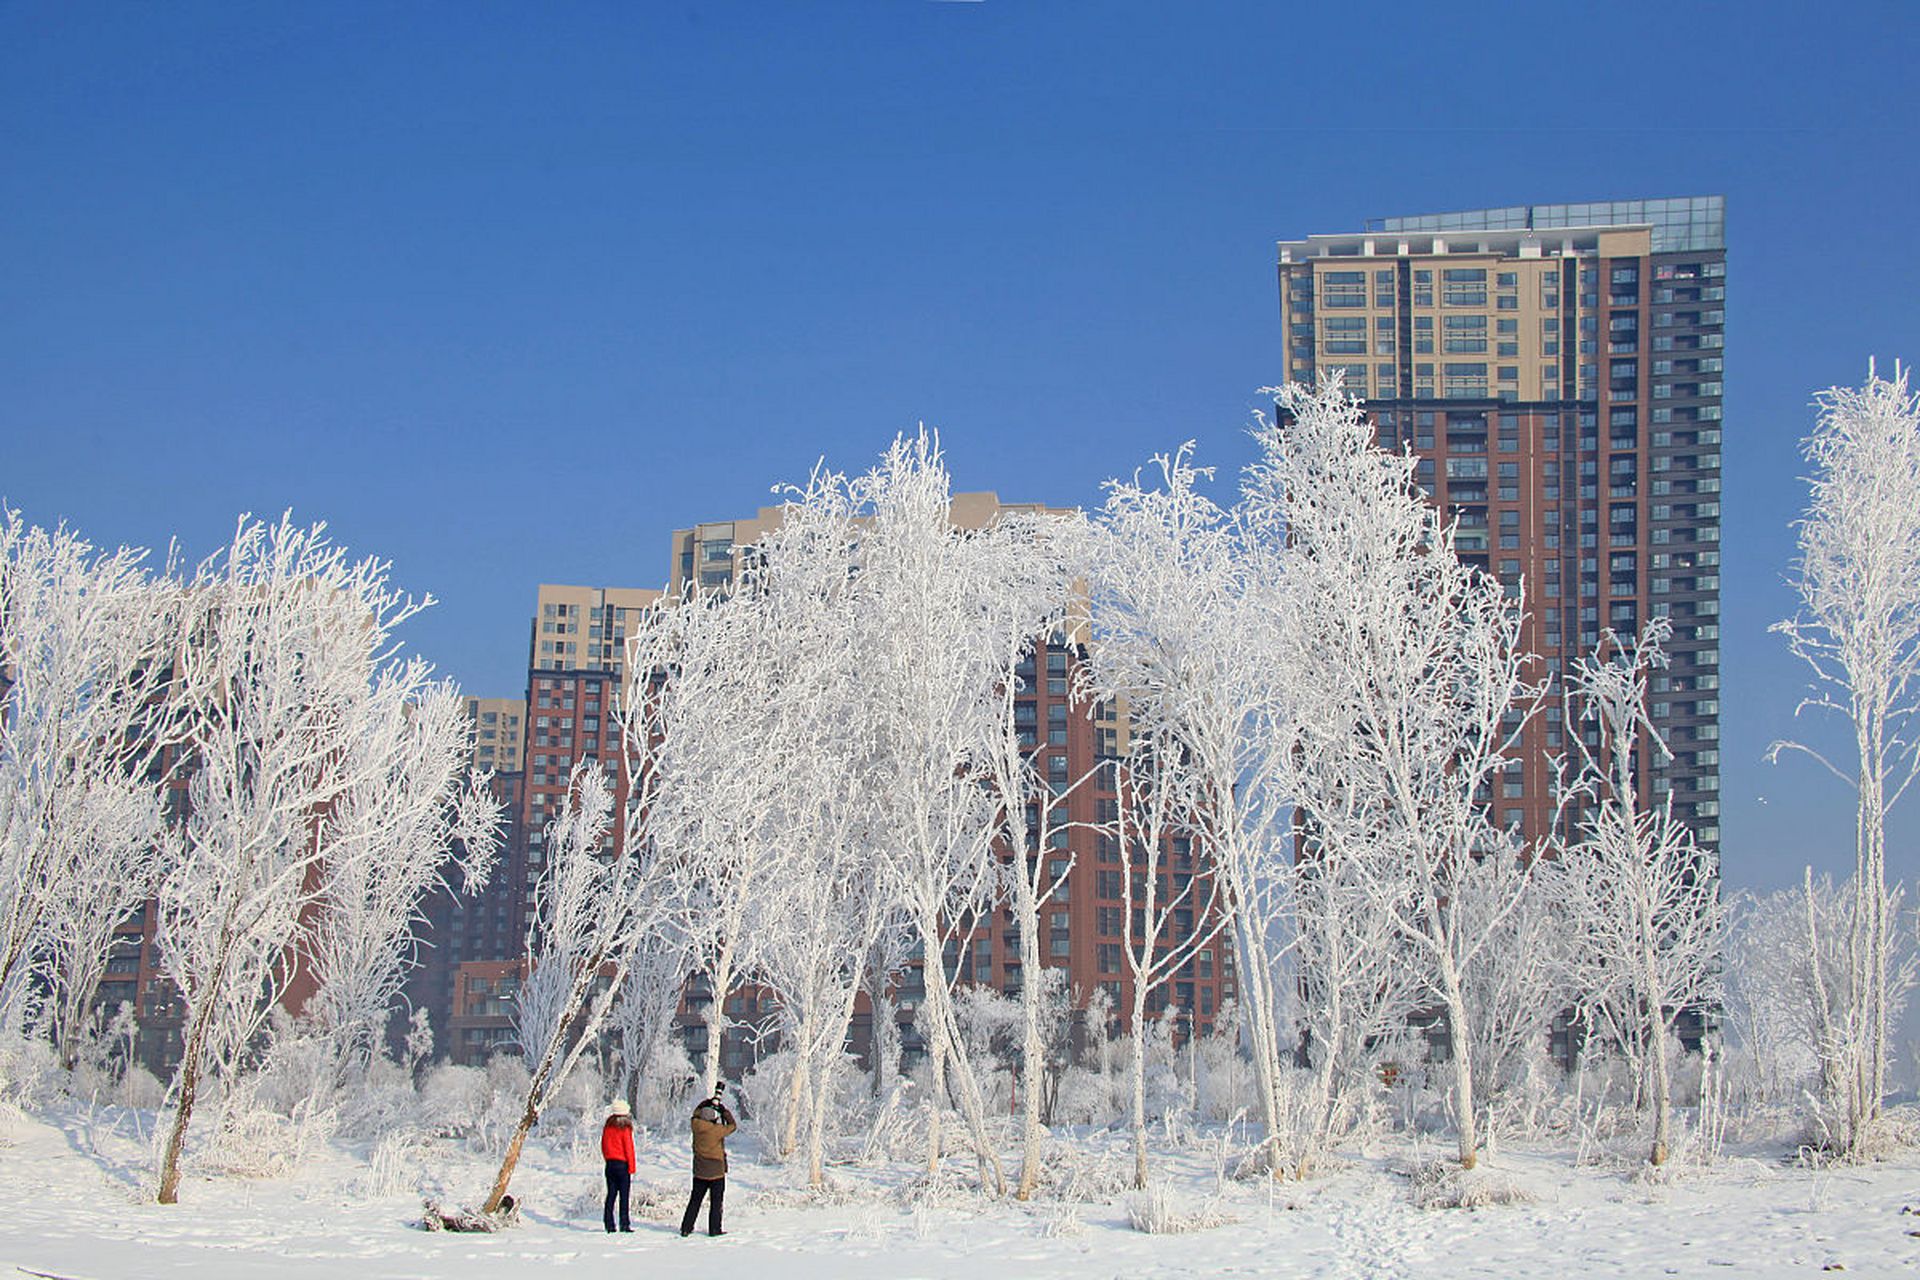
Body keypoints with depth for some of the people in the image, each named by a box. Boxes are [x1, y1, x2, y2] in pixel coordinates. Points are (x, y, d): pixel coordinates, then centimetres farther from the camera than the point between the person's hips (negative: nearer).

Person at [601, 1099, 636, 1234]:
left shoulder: (607, 1126, 4)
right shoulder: (625, 1128, -13)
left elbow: (603, 1145, 10)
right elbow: (629, 1149, -11)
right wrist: (632, 1169, -6)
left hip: (610, 1165, 5)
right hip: (623, 1165, -5)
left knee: (611, 1194, 9)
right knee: (624, 1196, 0)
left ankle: (609, 1225, 7)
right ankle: (624, 1224, -2)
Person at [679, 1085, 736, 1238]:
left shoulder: (696, 1126, -5)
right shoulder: (717, 1130, -17)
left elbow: (696, 1113, 16)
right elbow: (732, 1126, -1)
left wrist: (709, 1102, 19)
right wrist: (725, 1111, 8)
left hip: (699, 1172, 5)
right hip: (716, 1171, -5)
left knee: (695, 1200, 12)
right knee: (716, 1202, 4)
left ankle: (686, 1228, 11)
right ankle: (714, 1229, 4)